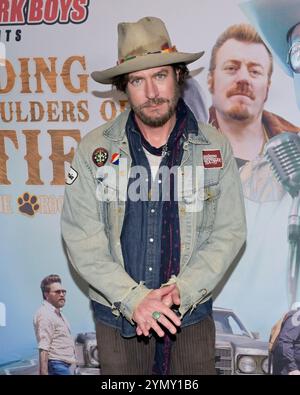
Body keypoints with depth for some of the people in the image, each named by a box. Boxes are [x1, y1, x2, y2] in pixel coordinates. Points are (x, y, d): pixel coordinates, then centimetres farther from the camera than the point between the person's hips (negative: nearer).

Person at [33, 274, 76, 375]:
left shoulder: (57, 314, 18)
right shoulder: (45, 315, -16)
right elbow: (43, 349, -24)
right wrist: (44, 372, -29)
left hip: (63, 366, 10)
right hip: (57, 366, -10)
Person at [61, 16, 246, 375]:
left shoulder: (216, 149, -4)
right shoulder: (94, 150, -7)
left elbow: (229, 233, -4)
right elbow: (81, 238, -9)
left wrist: (180, 292, -15)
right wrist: (133, 299, -16)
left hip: (192, 316, 1)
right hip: (117, 318, 0)